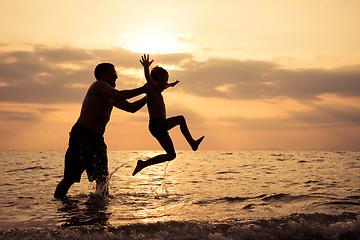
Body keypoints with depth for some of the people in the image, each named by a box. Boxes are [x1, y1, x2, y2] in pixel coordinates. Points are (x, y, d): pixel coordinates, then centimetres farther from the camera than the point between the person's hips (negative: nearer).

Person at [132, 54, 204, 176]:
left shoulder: (156, 89, 20)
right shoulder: (153, 86, -9)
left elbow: (163, 86, 44)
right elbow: (148, 78, -32)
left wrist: (170, 85, 63)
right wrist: (146, 68, -52)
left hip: (161, 124, 11)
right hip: (157, 125, -11)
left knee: (181, 119, 31)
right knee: (171, 155, -9)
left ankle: (192, 143, 35)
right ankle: (144, 163, -8)